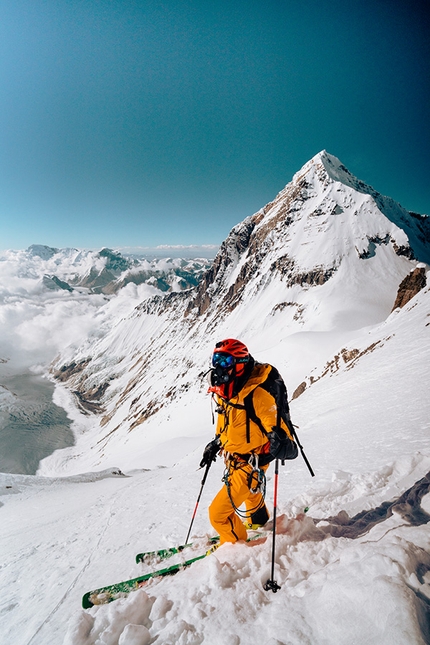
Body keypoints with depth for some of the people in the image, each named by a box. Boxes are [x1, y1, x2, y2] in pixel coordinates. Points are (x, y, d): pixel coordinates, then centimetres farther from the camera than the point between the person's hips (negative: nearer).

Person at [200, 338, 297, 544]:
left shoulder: (256, 394, -31)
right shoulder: (224, 392, -5)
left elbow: (275, 423, -30)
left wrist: (283, 442, -48)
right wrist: (215, 445, 17)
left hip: (251, 464, -9)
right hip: (234, 460, 9)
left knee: (218, 512, -4)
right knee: (250, 491, 36)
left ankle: (234, 542, 26)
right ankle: (257, 520, 66)